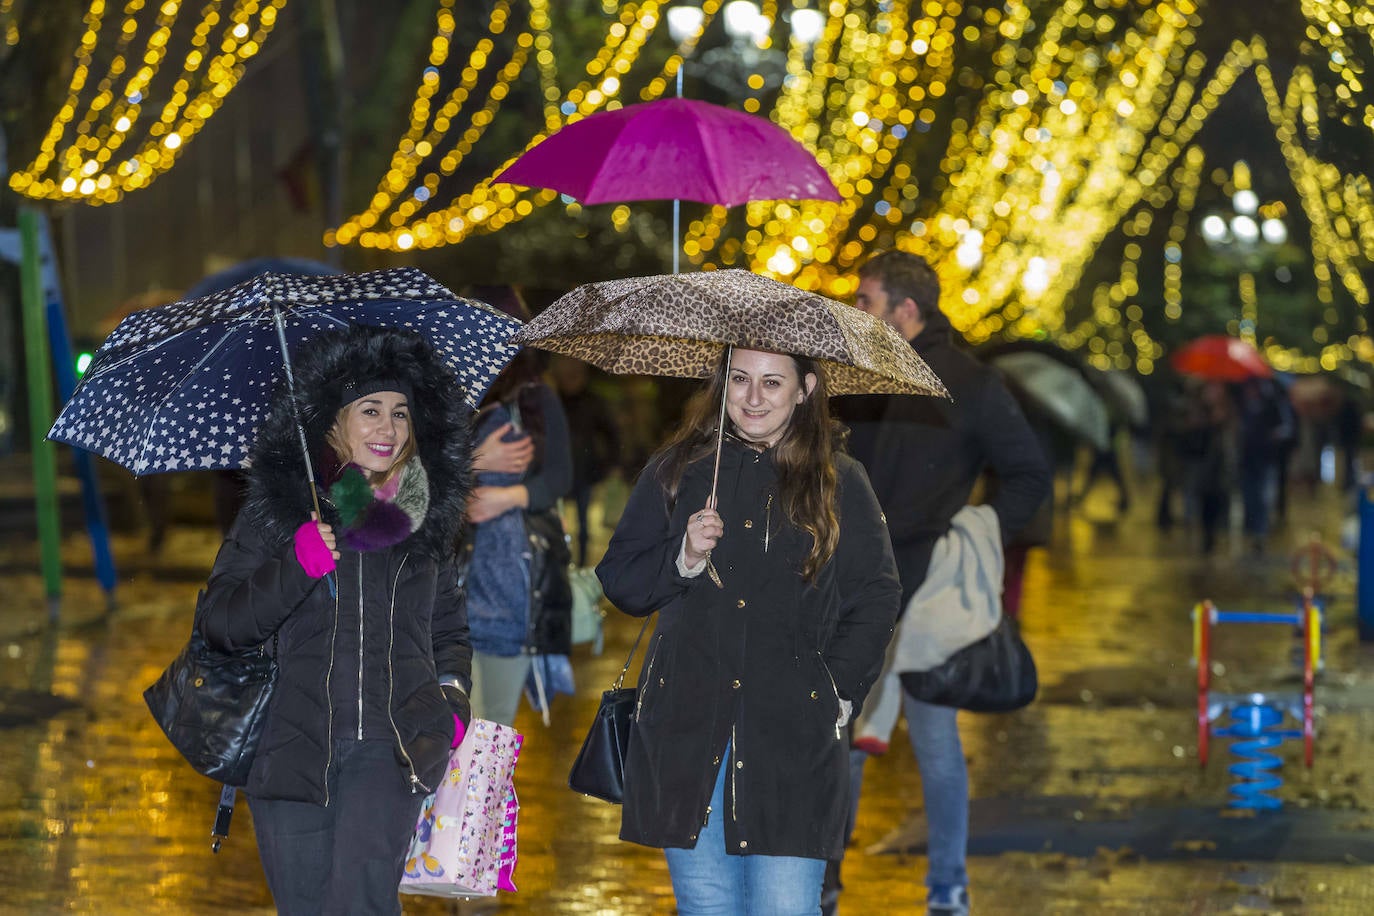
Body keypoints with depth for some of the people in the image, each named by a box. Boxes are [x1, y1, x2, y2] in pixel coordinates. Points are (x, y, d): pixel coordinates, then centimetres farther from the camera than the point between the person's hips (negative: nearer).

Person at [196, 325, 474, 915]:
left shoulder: (423, 519, 14)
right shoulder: (276, 507, 6)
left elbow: (450, 632, 26)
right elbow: (216, 624, 1)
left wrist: (453, 702, 8)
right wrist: (295, 566, -13)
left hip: (391, 748, 0)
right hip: (293, 748, 0)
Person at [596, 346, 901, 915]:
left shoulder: (839, 483, 7)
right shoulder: (676, 472, 11)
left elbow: (876, 597, 9)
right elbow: (619, 581, 10)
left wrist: (838, 690, -2)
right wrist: (683, 559, -8)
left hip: (793, 740, -2)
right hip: (687, 730, 2)